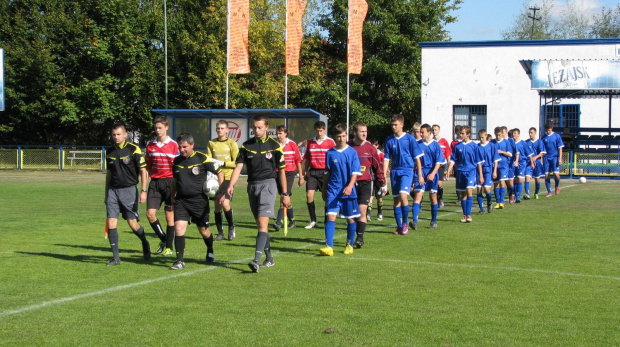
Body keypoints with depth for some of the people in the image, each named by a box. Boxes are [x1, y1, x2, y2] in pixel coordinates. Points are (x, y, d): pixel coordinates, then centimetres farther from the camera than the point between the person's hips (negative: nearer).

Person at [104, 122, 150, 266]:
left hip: (129, 189, -4)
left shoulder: (133, 149, -6)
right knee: (111, 223, -6)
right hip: (113, 190, 4)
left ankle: (145, 244, 27)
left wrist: (143, 191, -11)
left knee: (133, 223, -3)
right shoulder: (109, 152, 9)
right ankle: (116, 257, 0)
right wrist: (106, 194, 20)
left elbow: (143, 170, -4)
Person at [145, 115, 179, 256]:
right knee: (150, 214, -4)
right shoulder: (150, 146, 8)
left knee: (169, 215, 0)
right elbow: (148, 168, 14)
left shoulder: (174, 145, -3)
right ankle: (163, 240, 17)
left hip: (169, 181, -4)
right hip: (155, 182, 4)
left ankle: (169, 247, 10)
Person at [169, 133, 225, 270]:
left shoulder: (202, 159, -8)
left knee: (203, 230, 10)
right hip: (181, 201, 3)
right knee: (179, 228, -13)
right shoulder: (177, 161, 6)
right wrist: (172, 196, 19)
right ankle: (179, 261, -8)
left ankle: (210, 252, 39)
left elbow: (219, 172, -2)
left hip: (199, 200, -3)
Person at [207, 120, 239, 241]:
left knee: (225, 204, -15)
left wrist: (222, 163, -14)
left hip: (228, 177, -3)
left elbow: (236, 163, -3)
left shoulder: (232, 143, 1)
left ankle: (231, 227, 8)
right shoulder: (211, 143, 9)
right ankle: (220, 233, 14)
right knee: (217, 205, 4)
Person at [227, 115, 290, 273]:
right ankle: (269, 258, 21)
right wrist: (231, 185, -17)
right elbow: (238, 166, -1)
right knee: (260, 224, 10)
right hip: (252, 185, 5)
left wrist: (285, 193, 4)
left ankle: (256, 260, -27)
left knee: (263, 222, -17)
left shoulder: (274, 146, 0)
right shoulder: (246, 146, 7)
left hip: (268, 184, -5)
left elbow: (281, 170, 4)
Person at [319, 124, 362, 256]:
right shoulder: (330, 153, 5)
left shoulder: (352, 152, -1)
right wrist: (324, 190, 16)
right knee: (330, 216, -12)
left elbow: (355, 172, -6)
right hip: (333, 190, 1)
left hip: (349, 191, -1)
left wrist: (350, 186, -21)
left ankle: (349, 245, 23)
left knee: (350, 218, 8)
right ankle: (329, 247, -17)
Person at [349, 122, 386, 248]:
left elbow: (378, 166, 7)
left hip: (365, 182, -1)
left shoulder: (370, 148, 0)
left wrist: (382, 183, 7)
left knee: (362, 209, -11)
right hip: (351, 182, 1)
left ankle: (360, 237, -7)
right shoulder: (348, 147, 0)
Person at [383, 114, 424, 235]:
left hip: (407, 171, -4)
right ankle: (399, 226, 14)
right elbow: (386, 159, 10)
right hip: (395, 172, 4)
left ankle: (405, 223, -5)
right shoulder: (389, 140, 6)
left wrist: (420, 175, -1)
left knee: (403, 195, -20)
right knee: (396, 199, 5)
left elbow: (417, 158, 0)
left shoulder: (410, 138, -3)